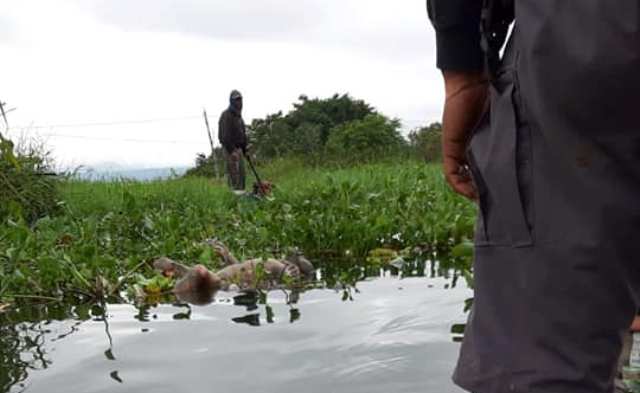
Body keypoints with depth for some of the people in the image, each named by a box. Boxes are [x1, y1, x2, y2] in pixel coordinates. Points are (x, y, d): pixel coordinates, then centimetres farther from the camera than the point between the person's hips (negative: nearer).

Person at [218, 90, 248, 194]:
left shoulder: (238, 115, 17)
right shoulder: (226, 115, -13)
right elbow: (225, 135, -20)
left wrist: (245, 149, 17)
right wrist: (232, 150, -23)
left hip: (238, 148, 9)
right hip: (229, 148, -9)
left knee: (241, 172, 8)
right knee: (233, 172, -11)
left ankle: (241, 191, 14)